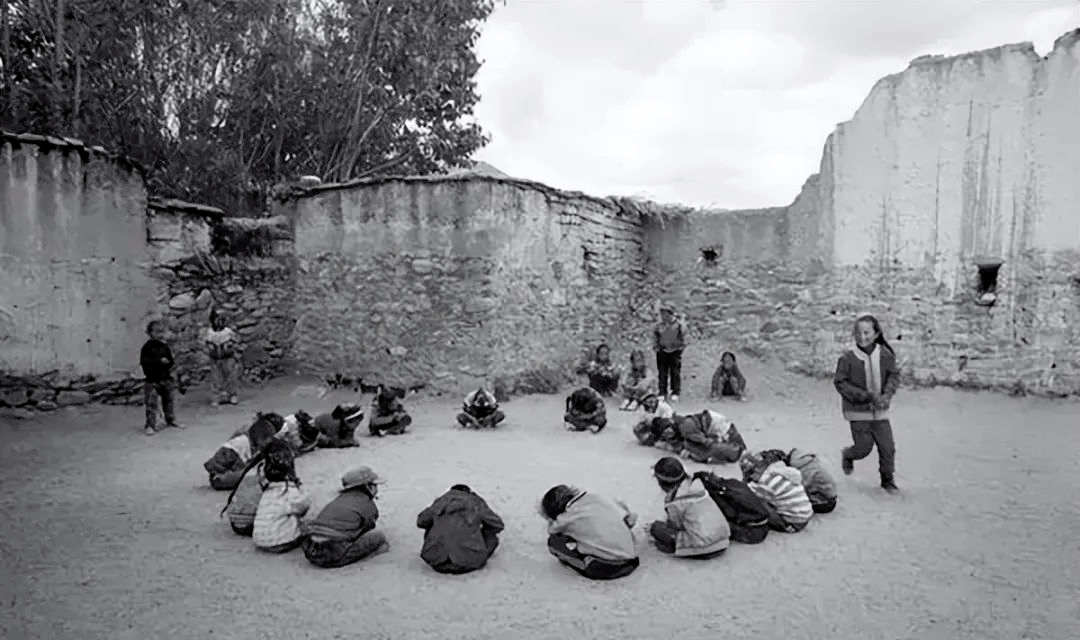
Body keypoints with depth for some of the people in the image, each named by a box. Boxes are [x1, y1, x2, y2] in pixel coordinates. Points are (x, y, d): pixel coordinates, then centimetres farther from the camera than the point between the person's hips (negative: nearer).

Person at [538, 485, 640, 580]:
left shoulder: (567, 518, -8)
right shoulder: (598, 498, 2)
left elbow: (552, 529, 13)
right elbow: (630, 519, 10)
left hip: (605, 569, -4)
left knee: (553, 541, 1)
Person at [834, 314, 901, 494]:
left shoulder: (885, 355, -6)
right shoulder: (847, 359, -15)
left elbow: (894, 375, 6)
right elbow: (840, 383, -13)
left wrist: (887, 394, -13)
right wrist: (867, 396, -18)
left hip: (880, 411, 3)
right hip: (858, 412, -3)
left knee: (888, 447, 5)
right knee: (864, 447, 1)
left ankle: (888, 480, 26)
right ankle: (847, 455, 37)